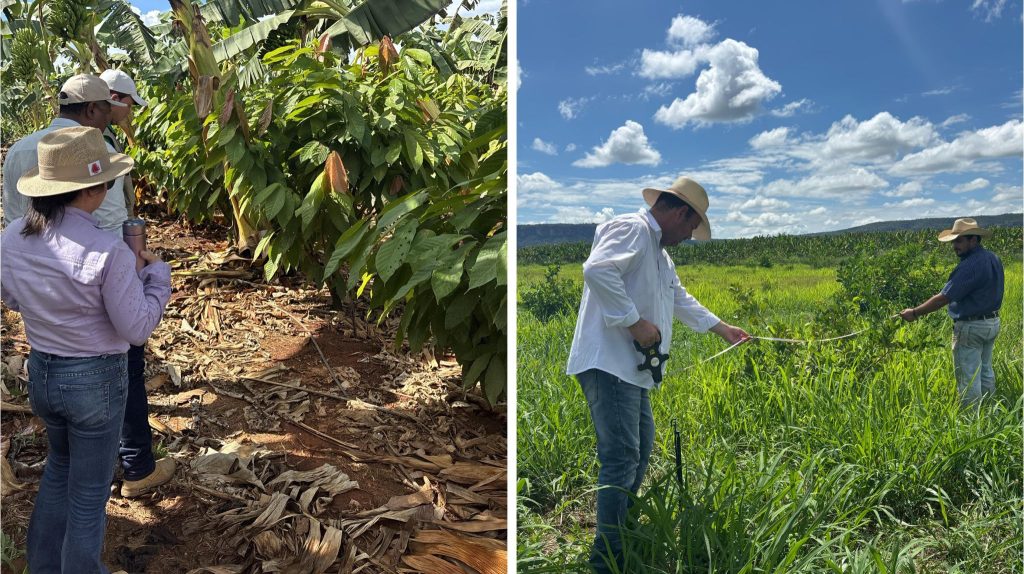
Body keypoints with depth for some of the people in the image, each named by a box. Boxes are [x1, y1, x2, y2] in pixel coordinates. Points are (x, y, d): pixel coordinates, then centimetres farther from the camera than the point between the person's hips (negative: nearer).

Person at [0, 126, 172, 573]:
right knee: (89, 490, 13)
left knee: (60, 465, 30)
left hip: (40, 372, 7)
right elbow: (137, 327, -19)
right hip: (95, 379, -6)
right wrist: (157, 275, -7)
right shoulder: (106, 251, -27)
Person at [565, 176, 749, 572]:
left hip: (634, 369, 11)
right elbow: (597, 269, -28)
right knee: (621, 457, -12)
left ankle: (622, 535, 30)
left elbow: (681, 300, 36)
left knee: (640, 451, 17)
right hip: (609, 364, -11)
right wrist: (635, 321, -23)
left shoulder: (659, 252, 23)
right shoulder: (632, 229, -10)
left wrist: (722, 328, 42)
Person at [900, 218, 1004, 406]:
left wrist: (914, 313, -17)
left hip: (971, 327, -9)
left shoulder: (969, 266, -25)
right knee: (986, 372, 20)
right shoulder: (993, 259, 4)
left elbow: (943, 299, -25)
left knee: (968, 377, 2)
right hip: (992, 323, 9)